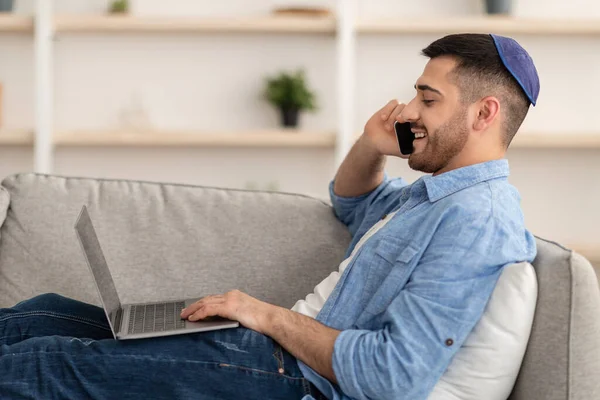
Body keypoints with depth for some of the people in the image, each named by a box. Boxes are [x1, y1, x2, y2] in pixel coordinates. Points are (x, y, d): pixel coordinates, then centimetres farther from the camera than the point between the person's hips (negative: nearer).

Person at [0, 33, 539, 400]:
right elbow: (351, 204, 36)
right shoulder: (439, 194, 15)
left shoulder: (475, 219, -18)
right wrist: (371, 147, 13)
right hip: (282, 344, 11)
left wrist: (271, 316, -16)